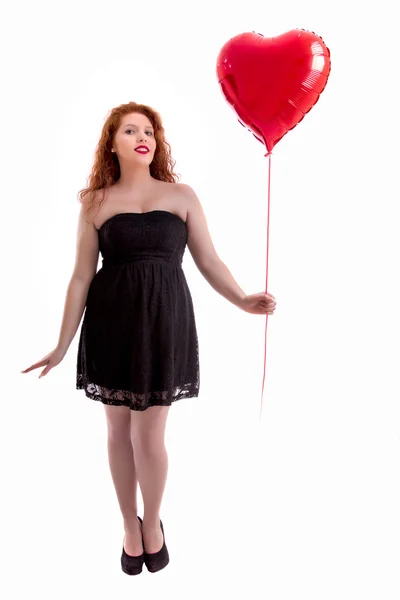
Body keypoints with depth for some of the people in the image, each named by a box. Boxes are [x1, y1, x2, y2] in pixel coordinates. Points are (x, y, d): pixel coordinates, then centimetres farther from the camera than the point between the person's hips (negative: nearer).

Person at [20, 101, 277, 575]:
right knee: (119, 430, 11)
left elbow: (209, 261, 3)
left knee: (149, 436, 1)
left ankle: (152, 523, 30)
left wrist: (243, 301, -14)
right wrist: (62, 345, 1)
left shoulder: (182, 196, 4)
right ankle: (129, 524, 35)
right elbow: (81, 277, 3)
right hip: (110, 322, 1)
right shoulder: (95, 202, 4)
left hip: (165, 320, -1)